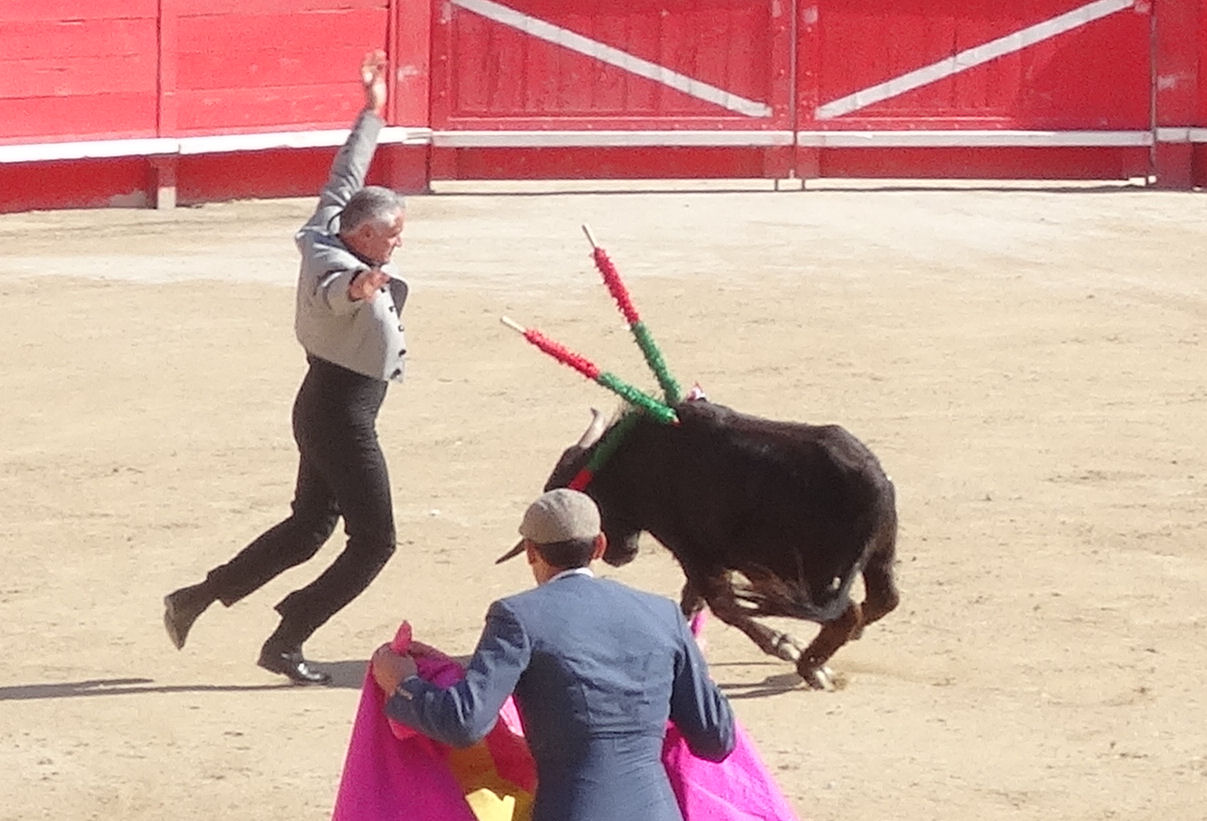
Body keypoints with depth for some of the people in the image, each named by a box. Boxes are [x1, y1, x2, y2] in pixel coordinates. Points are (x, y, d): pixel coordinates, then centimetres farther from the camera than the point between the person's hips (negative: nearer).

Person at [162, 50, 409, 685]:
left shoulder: (325, 230, 0)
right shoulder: (336, 266, -26)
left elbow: (344, 177, 17)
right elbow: (334, 291, -51)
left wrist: (372, 112, 27)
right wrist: (358, 287, -75)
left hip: (323, 406, 10)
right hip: (343, 414, -10)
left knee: (310, 526, 21)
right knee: (373, 542, -4)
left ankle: (196, 600, 24)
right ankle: (284, 643, -2)